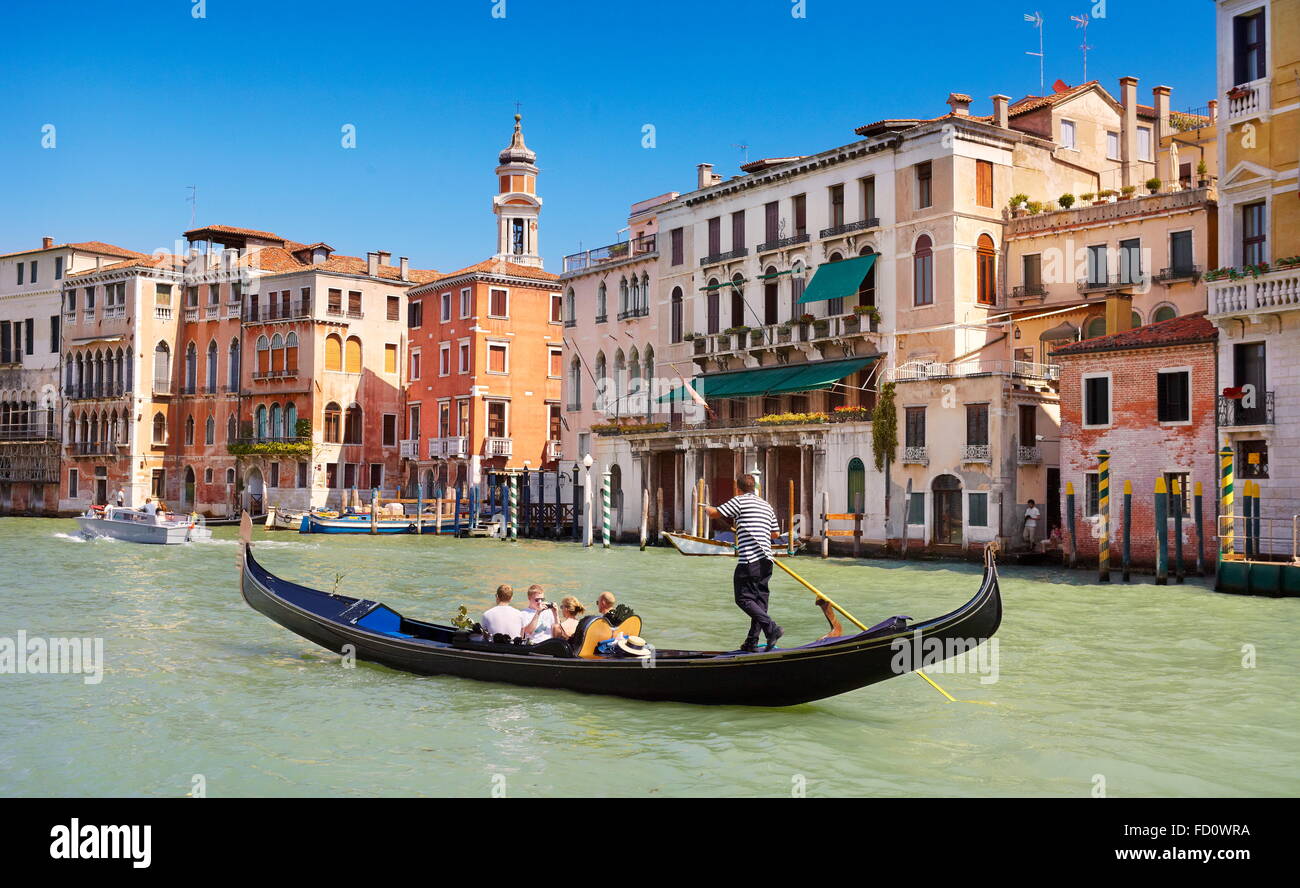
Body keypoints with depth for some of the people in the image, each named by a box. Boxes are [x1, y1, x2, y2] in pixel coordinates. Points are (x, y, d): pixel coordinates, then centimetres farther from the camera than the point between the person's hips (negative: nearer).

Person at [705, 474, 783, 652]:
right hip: (766, 560, 7)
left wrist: (707, 508, 26)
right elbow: (774, 534, 24)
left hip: (749, 560, -7)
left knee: (743, 599, -3)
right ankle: (752, 642, 11)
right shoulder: (767, 507, 18)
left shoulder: (739, 501, -3)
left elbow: (715, 513, 3)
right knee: (759, 600, 9)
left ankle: (771, 628, -17)